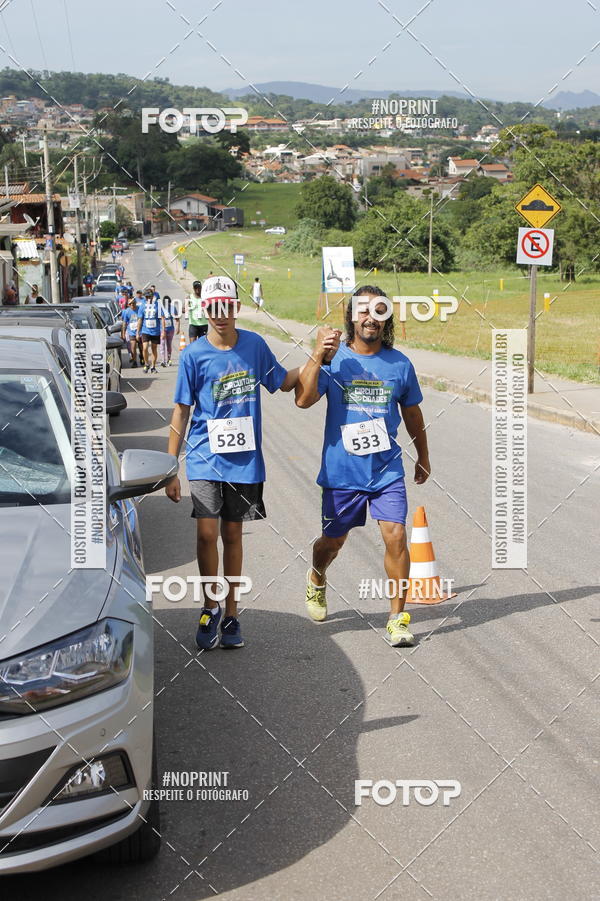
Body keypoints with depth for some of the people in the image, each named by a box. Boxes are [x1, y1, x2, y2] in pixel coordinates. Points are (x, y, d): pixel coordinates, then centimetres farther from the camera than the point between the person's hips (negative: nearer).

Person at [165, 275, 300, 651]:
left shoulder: (255, 345, 2)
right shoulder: (194, 354, -4)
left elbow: (283, 382, 18)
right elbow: (182, 411, 0)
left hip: (245, 460, 2)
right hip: (205, 460, -2)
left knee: (232, 535, 11)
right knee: (207, 534, -9)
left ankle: (231, 613, 22)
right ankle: (210, 608, 12)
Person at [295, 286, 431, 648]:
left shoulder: (399, 363, 2)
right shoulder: (334, 359, -5)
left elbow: (412, 413, 16)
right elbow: (304, 399, -20)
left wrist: (423, 457, 24)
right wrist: (317, 356, -29)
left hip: (387, 470, 1)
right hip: (342, 471, -1)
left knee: (396, 536, -11)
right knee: (333, 541, 14)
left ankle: (398, 619, 1)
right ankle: (316, 581, 48)